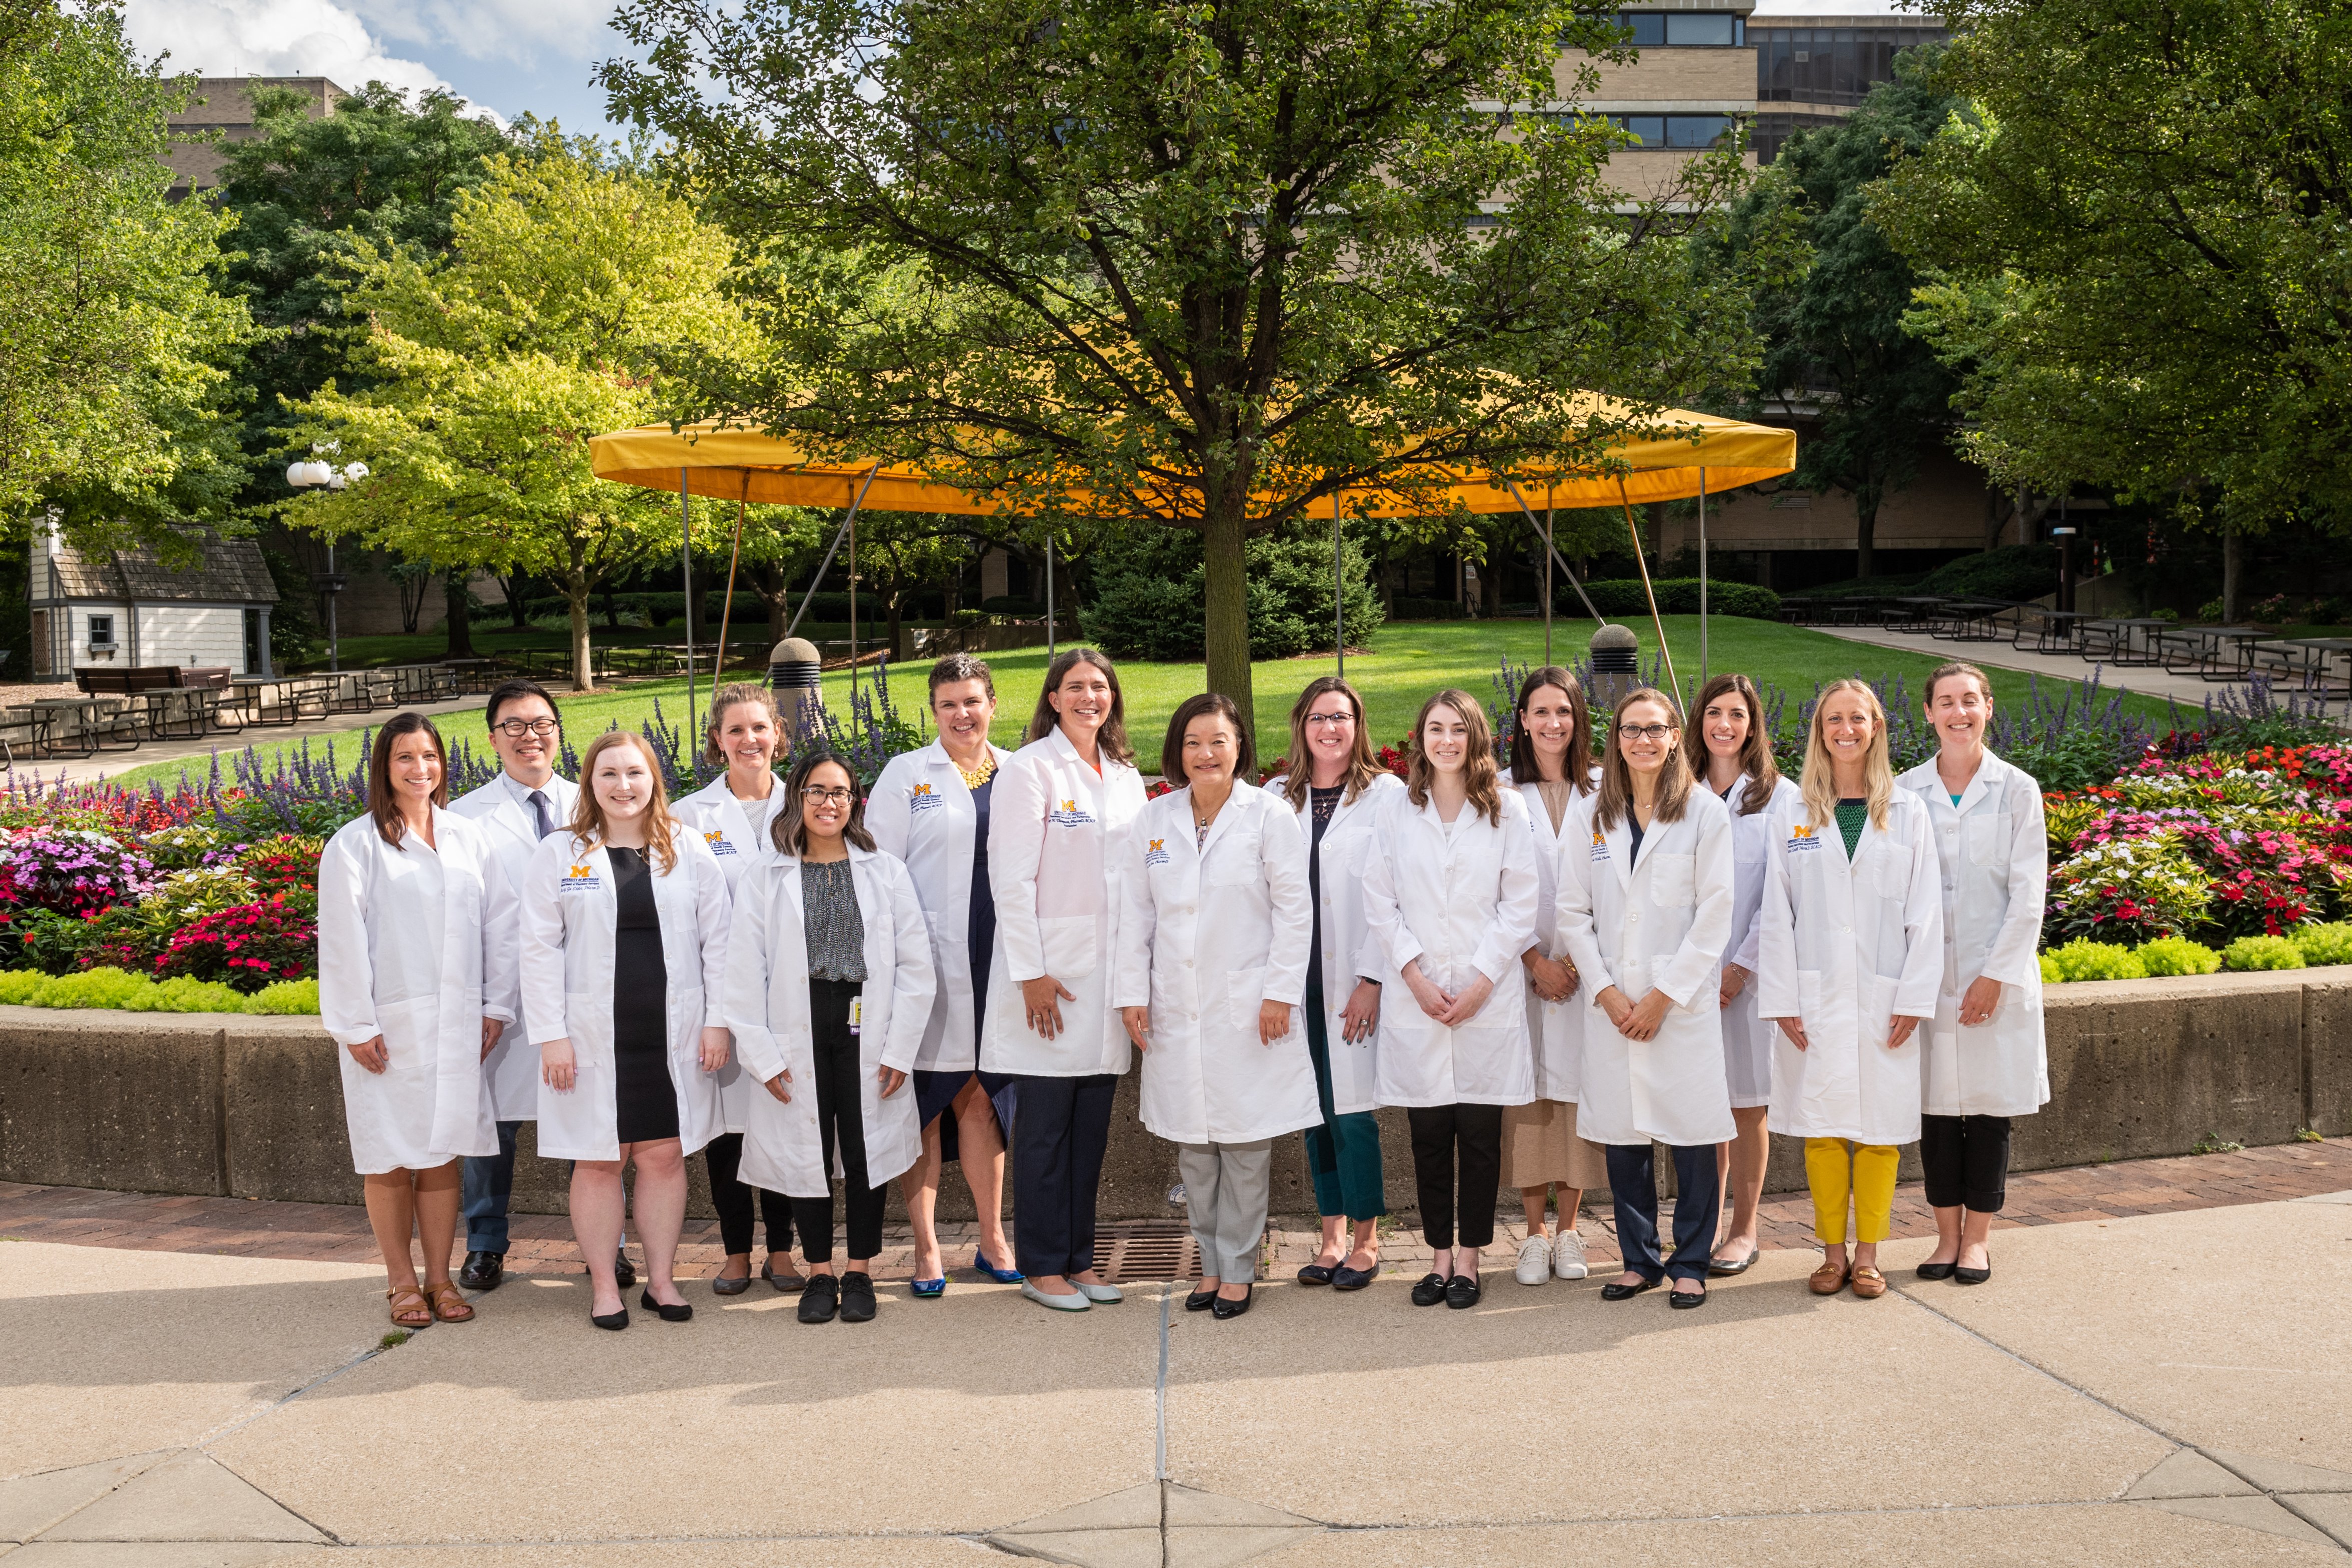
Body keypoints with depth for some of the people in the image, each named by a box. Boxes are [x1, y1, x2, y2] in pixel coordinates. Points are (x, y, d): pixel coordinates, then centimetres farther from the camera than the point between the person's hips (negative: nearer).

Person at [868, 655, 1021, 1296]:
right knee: (927, 1103, 2)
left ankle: (992, 1238, 21)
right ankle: (925, 1249, 11)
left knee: (983, 1098, 11)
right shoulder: (907, 774, 3)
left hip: (997, 963, 2)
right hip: (930, 965, -2)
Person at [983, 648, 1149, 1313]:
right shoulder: (1030, 770, -6)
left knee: (1092, 1124, 10)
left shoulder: (1125, 777, 14)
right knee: (1045, 1125, 0)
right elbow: (1012, 879, -11)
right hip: (1050, 973, -6)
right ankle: (1041, 1266, 9)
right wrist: (1031, 972, -15)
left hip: (1109, 976, 6)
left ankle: (1078, 1258, 19)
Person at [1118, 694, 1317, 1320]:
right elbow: (1137, 912, 10)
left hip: (1248, 1007, -3)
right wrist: (1133, 993, 5)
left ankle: (1238, 1269, 13)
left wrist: (1280, 992, -8)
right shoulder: (1155, 819, 8)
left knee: (1245, 1142, 1)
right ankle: (1211, 1263, 20)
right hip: (1177, 1011, 3)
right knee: (1192, 1145, 8)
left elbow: (1294, 909, -3)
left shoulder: (1269, 815, -2)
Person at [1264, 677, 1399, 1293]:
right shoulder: (1277, 797, 10)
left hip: (1357, 981, -4)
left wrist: (1374, 978, -12)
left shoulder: (1386, 793, -2)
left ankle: (1365, 1241, 11)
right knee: (1315, 1110, 9)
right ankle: (1332, 1236, 20)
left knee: (1353, 1111, -3)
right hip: (1295, 981, 4)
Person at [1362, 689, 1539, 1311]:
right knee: (1429, 1136, 4)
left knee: (1480, 1135, 1)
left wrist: (1480, 983, -8)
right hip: (1417, 1002, 1)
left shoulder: (1506, 810, 3)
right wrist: (1415, 976, -7)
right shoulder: (1396, 811, 7)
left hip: (1488, 999, -1)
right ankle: (1440, 1255, 15)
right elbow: (1380, 904, 4)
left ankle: (1468, 1259, 12)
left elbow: (1519, 907, 0)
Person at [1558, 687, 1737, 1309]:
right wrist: (1606, 991, -4)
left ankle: (1690, 1264, 12)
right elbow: (1573, 912, 6)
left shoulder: (1706, 813, 0)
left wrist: (1664, 995, -9)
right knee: (1623, 1135, 6)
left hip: (1685, 999, -2)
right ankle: (1639, 1260, 19)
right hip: (1612, 1002, 2)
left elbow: (1714, 917, -3)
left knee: (1692, 1135, -1)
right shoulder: (1589, 815, 8)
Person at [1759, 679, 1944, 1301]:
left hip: (1884, 999, 0)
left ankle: (1868, 1254, 13)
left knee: (1879, 1125, 2)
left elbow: (1924, 913, 2)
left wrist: (1915, 997, -5)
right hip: (1815, 996, 0)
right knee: (1822, 1125, 3)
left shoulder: (1907, 812, 5)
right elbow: (1777, 912, 3)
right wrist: (1782, 999, -4)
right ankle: (1832, 1253, 14)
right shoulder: (1793, 813, 5)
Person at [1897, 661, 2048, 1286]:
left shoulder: (2016, 789, -1)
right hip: (1928, 975, 1)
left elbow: (2028, 894, -3)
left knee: (1991, 1106, 4)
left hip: (1997, 974, -1)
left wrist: (1996, 974, -9)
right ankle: (1947, 1235, 18)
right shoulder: (1905, 791, 3)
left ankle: (1977, 1238, 16)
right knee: (1937, 1106, 6)